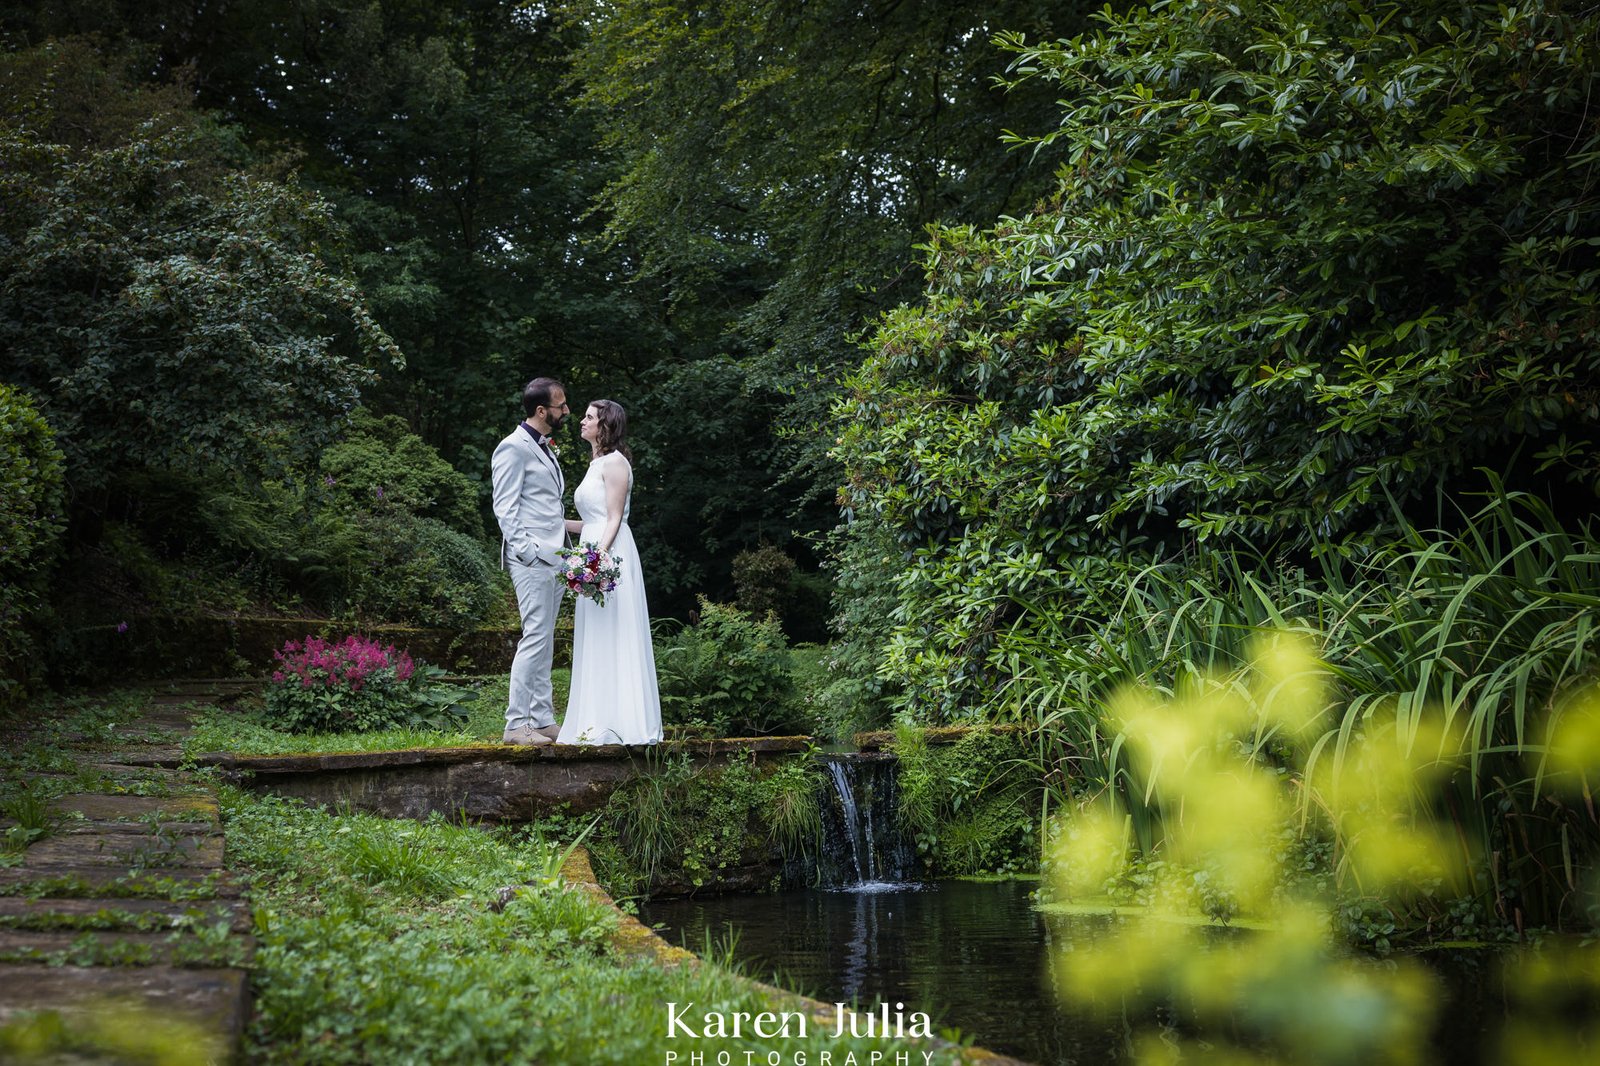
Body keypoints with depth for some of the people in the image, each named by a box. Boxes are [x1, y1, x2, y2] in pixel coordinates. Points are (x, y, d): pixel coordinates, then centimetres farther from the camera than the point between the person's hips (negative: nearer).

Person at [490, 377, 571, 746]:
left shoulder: (545, 447, 20)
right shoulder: (514, 448, -8)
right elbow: (505, 509, -12)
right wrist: (528, 550, -19)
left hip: (553, 558, 10)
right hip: (532, 560, -9)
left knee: (545, 641, 10)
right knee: (536, 637, -12)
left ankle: (542, 720, 15)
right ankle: (516, 724, -9)